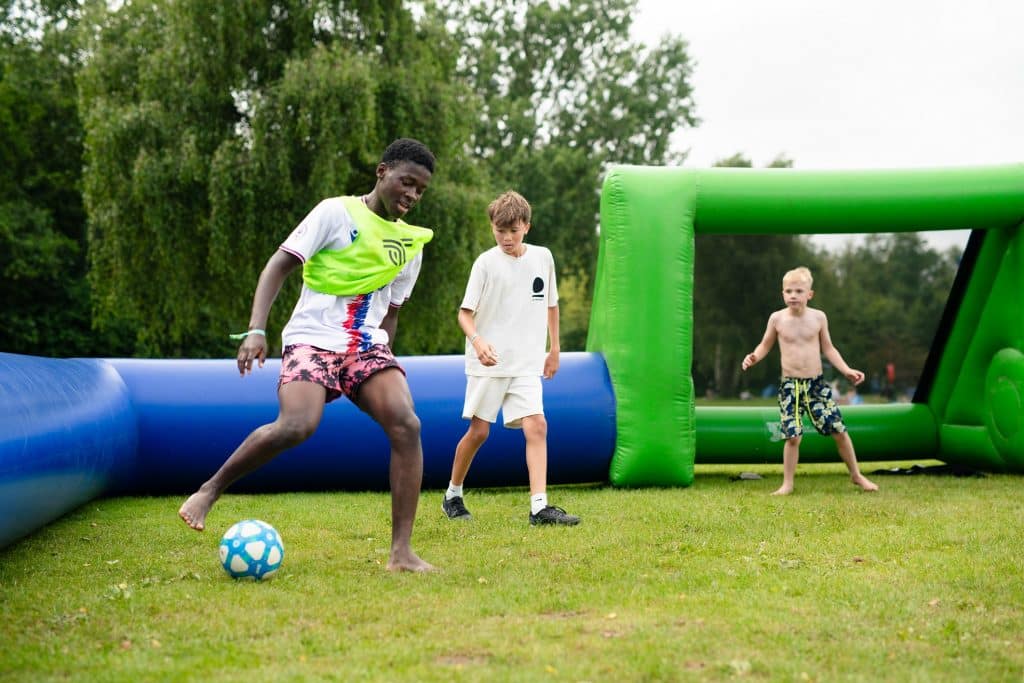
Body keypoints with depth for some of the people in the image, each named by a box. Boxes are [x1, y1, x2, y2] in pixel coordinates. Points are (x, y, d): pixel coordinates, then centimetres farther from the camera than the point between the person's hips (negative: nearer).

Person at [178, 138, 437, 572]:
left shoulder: (412, 242, 15)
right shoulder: (338, 212, -2)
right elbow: (280, 264, -7)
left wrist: (382, 368, 17)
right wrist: (256, 329, -19)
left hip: (367, 345, 5)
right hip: (313, 339, -5)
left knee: (406, 425, -21)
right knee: (297, 426, -30)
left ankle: (401, 552, -16)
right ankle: (210, 489, -6)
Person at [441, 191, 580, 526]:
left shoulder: (543, 257, 6)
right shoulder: (486, 262, -5)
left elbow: (551, 305, 19)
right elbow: (465, 313, -6)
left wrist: (554, 349, 18)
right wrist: (477, 341, -26)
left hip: (527, 363, 3)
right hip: (487, 362, -3)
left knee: (536, 426, -12)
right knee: (479, 431, 2)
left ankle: (539, 507, -14)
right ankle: (453, 495, 22)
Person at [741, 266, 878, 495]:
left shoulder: (818, 317, -1)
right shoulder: (777, 318, -4)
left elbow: (828, 349, 9)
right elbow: (766, 345, 10)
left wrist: (847, 370, -1)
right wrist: (754, 357, -11)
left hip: (817, 383, 1)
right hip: (790, 385, -1)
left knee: (839, 430, 2)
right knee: (793, 436, -8)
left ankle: (856, 475, 21)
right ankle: (787, 484, 8)